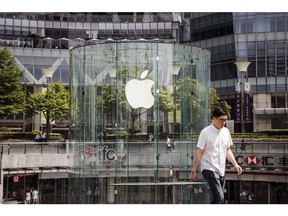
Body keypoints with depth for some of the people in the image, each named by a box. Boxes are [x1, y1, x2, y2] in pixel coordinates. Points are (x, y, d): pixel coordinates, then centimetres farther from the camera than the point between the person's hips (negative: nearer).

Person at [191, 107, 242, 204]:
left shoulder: (226, 131, 9)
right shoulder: (206, 132, -10)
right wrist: (194, 171, -8)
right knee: (218, 196, -20)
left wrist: (235, 164, 8)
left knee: (220, 198, 10)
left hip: (221, 170, 7)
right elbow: (198, 152, -8)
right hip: (209, 169, -7)